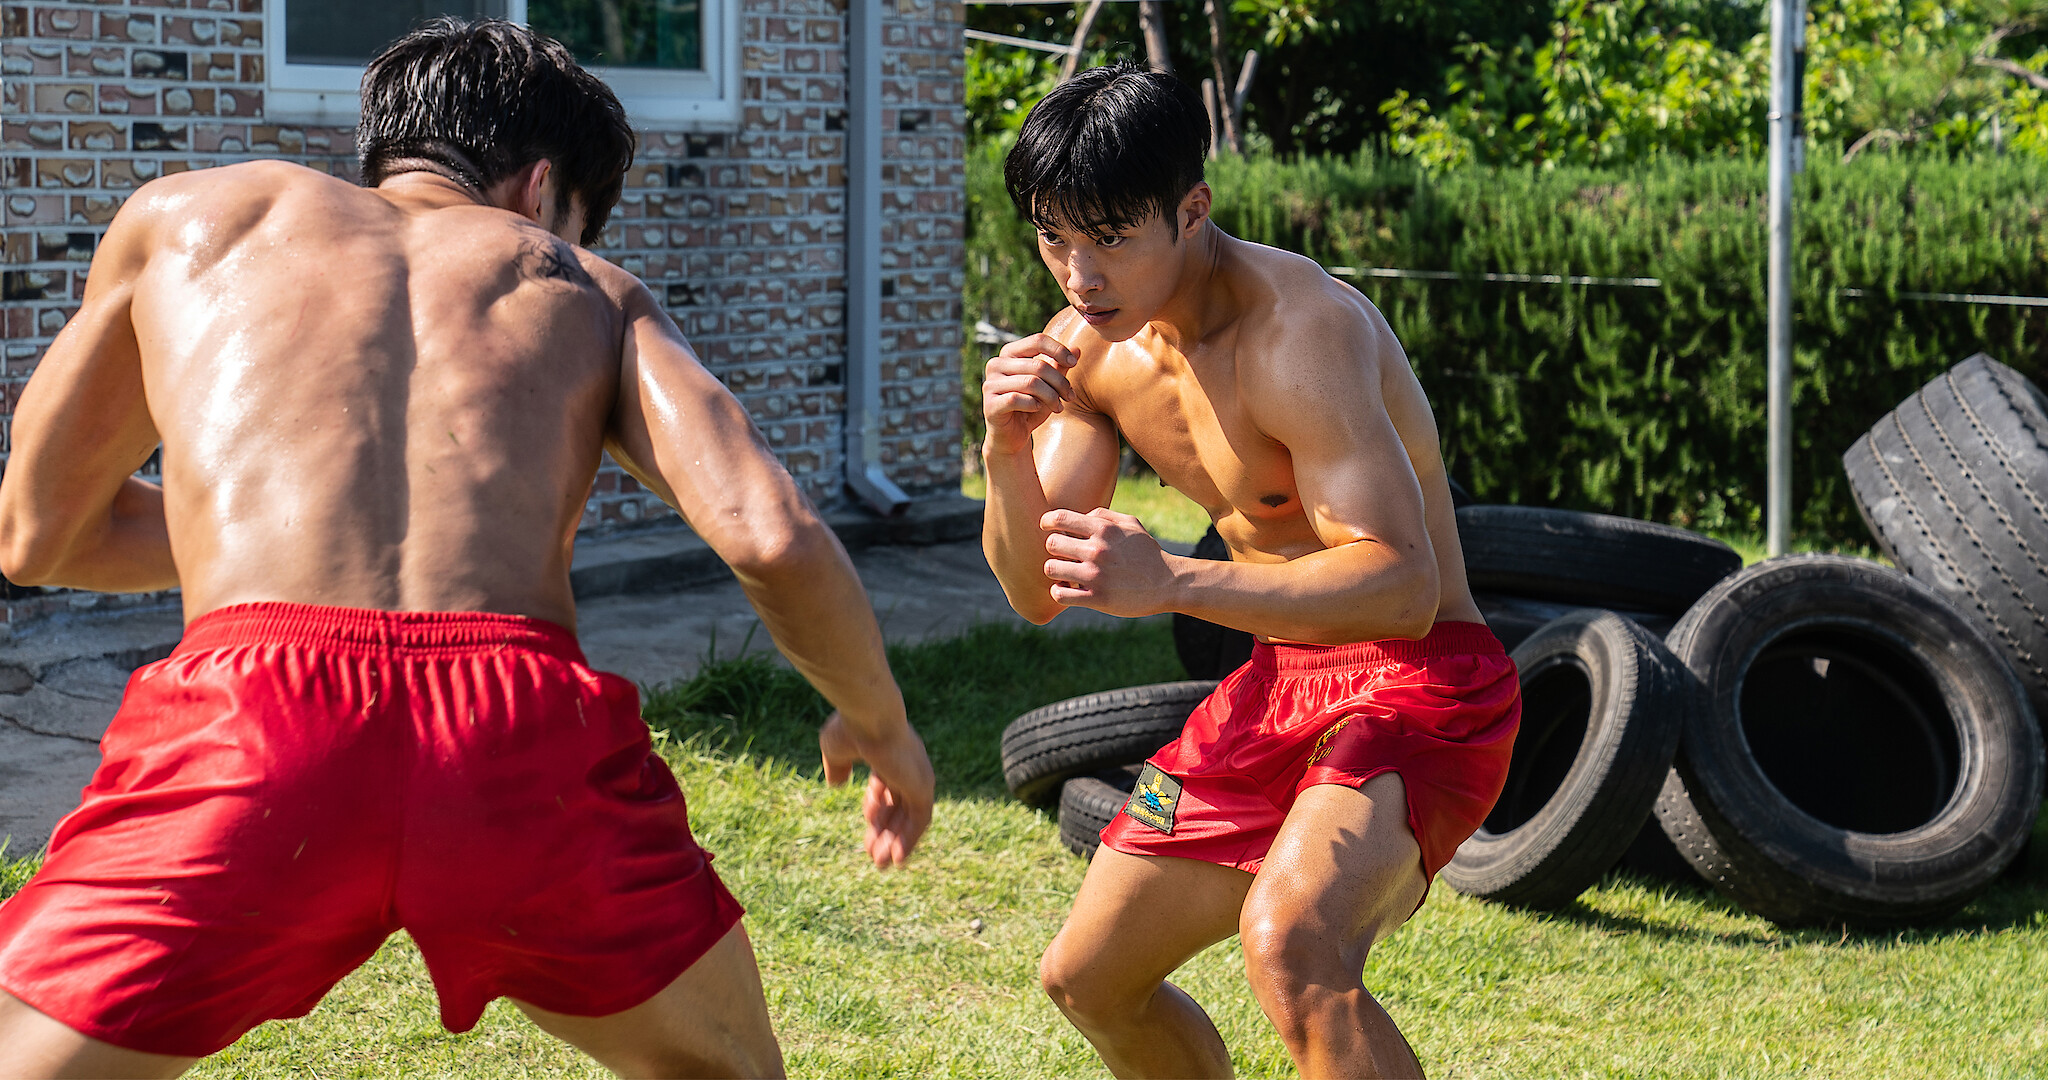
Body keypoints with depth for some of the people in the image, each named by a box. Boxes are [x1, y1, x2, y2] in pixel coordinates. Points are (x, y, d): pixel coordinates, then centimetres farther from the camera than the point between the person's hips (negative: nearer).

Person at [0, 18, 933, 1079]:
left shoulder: (186, 215, 27)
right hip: (529, 741, 2)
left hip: (256, 716, -1)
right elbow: (772, 538, 11)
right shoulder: (588, 289, 26)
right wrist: (881, 727, 29)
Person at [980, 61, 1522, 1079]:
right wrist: (1007, 451, -18)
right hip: (1279, 683, 9)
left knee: (1287, 942, -36)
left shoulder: (1298, 328, -25)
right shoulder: (1088, 345, 0)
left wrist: (1172, 583, -43)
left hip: (1419, 683, -8)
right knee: (1086, 977, 15)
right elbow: (1037, 590, 2)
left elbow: (1403, 587, -33)